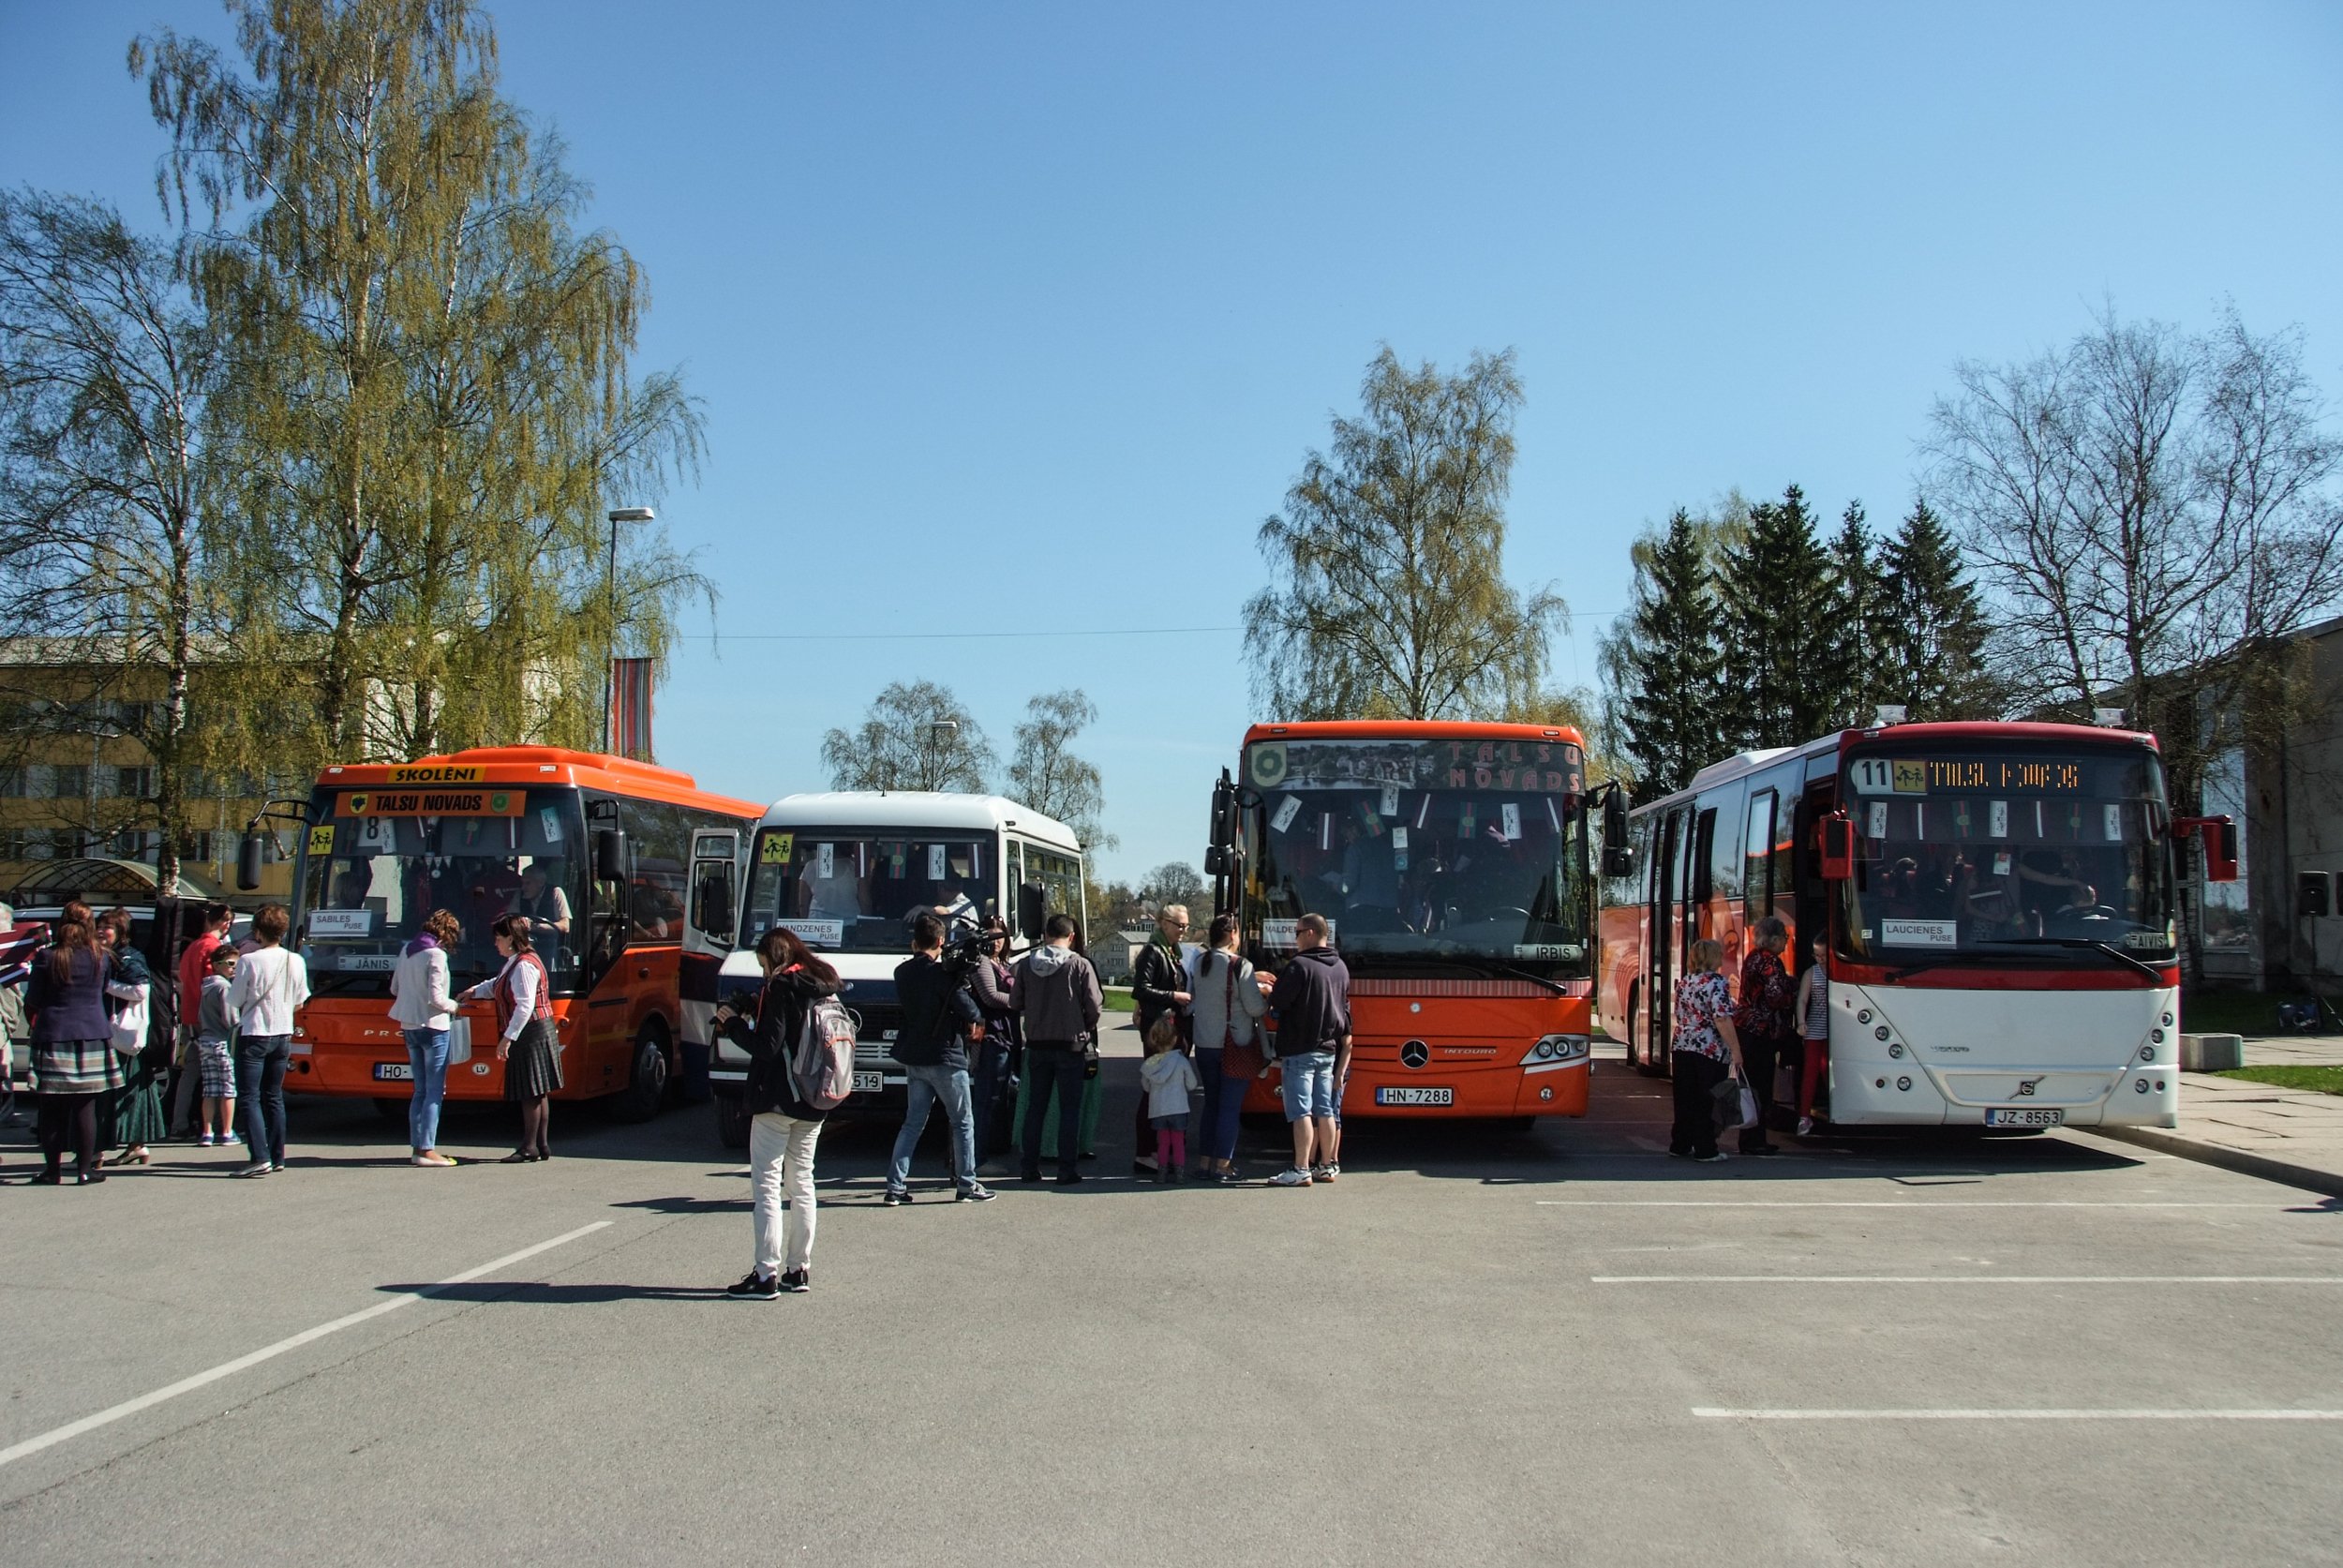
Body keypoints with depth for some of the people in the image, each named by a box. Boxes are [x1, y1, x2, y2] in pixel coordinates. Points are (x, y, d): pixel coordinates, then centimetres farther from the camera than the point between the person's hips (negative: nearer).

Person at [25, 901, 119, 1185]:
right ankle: (85, 1169, 6)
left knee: (52, 1110, 6)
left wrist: (35, 1023, 20)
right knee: (85, 1108, 4)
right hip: (93, 1036, 2)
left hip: (53, 1038, -1)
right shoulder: (101, 959, 3)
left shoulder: (47, 959, -4)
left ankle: (52, 1170, 9)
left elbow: (32, 1003, 1)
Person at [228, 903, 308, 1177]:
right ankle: (277, 1157, 16)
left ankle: (260, 1158, -13)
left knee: (250, 1097, -3)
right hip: (283, 1035, 5)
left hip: (253, 1034, -5)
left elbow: (235, 1000, -6)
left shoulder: (250, 961, -14)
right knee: (274, 1096, 15)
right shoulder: (296, 962, 0)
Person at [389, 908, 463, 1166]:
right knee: (434, 1091, -3)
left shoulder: (406, 950, 9)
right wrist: (454, 1006, 0)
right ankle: (427, 1150, -5)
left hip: (409, 1026, 8)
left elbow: (394, 989, 17)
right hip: (433, 1028, -8)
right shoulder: (436, 955, -15)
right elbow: (436, 998, -18)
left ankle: (416, 1147, 14)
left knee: (420, 1090, 14)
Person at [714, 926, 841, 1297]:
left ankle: (765, 1274, -9)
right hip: (814, 1101, 8)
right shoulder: (825, 987, 11)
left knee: (766, 1183, -6)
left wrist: (732, 1023, -4)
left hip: (777, 1099, -8)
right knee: (801, 1181, 14)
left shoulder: (780, 988, -12)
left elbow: (767, 1045, -17)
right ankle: (799, 1270, 16)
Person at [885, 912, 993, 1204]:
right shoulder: (941, 974, -17)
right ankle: (967, 1185, 9)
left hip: (913, 1058, 7)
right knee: (963, 1124, 6)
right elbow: (967, 1008, -17)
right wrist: (977, 1021, 5)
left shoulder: (902, 972, 4)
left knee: (913, 1123, 12)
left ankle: (895, 1186, 6)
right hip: (945, 1058, -7)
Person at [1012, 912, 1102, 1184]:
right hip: (1071, 1044, -3)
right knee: (1070, 1108, 4)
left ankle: (1029, 1167, 14)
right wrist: (1086, 1028, 10)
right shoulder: (1080, 965, -11)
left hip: (1037, 1044, 3)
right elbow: (1094, 1006, -10)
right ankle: (1067, 1169, 3)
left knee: (1035, 1106, 12)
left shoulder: (1025, 964, -1)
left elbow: (1016, 1002, 4)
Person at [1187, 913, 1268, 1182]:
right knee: (1230, 1107, 1)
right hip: (1235, 1046, -6)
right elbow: (1255, 1008, -15)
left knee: (1211, 1104, 15)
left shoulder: (1198, 963, 2)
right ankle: (1222, 1166, 1)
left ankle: (1207, 1162, 18)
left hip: (1204, 1045, 6)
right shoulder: (1239, 966, -15)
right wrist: (1269, 1000, 7)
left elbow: (1189, 1002, 10)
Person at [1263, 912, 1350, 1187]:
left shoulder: (1300, 965, -14)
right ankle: (1326, 1166, 17)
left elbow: (1278, 1001, -14)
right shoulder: (1340, 968, 11)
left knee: (1301, 1112, -7)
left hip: (1300, 1050, -8)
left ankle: (1301, 1170, -8)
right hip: (1329, 1050, 8)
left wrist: (1269, 989, 5)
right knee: (1324, 1111, 12)